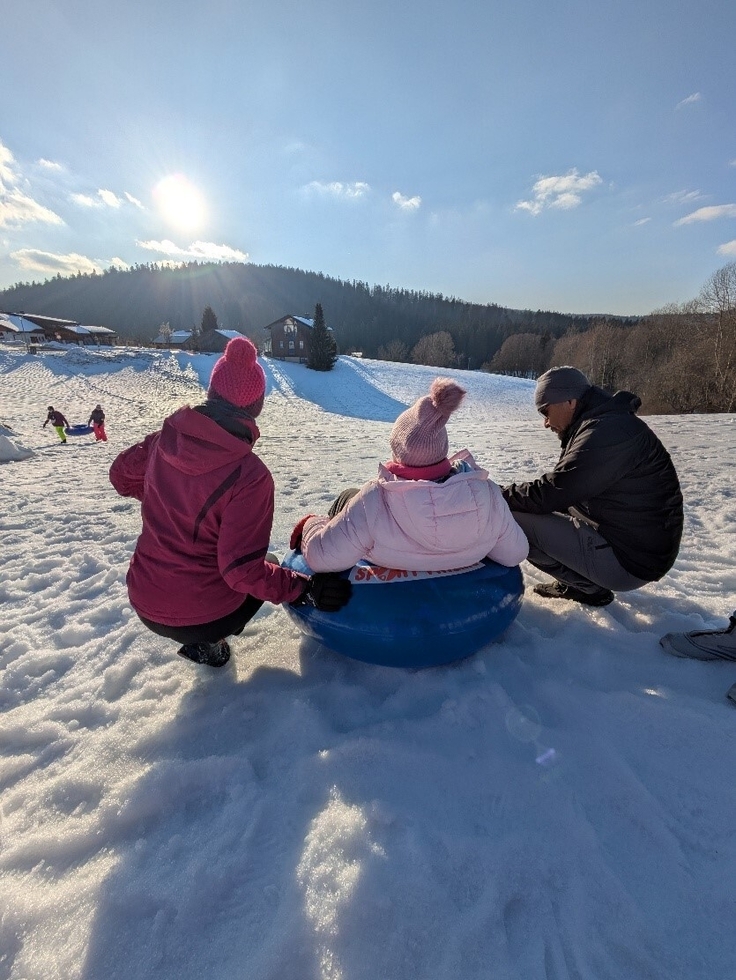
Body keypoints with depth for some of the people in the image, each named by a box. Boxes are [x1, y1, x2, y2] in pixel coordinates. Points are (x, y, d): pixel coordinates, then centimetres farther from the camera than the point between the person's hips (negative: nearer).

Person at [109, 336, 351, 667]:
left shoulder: (167, 437, -9)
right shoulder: (251, 475, -27)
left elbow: (122, 477, 11)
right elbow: (243, 570, -25)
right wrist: (306, 589, -15)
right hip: (200, 617, -6)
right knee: (267, 567, 23)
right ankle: (206, 642, 9)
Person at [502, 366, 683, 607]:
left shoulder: (606, 431, -22)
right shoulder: (608, 423, 10)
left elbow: (550, 493, -25)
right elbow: (562, 491, 11)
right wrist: (508, 493, 3)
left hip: (627, 561, -10)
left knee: (513, 521, -17)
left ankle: (589, 587, -1)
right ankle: (574, 582, 11)